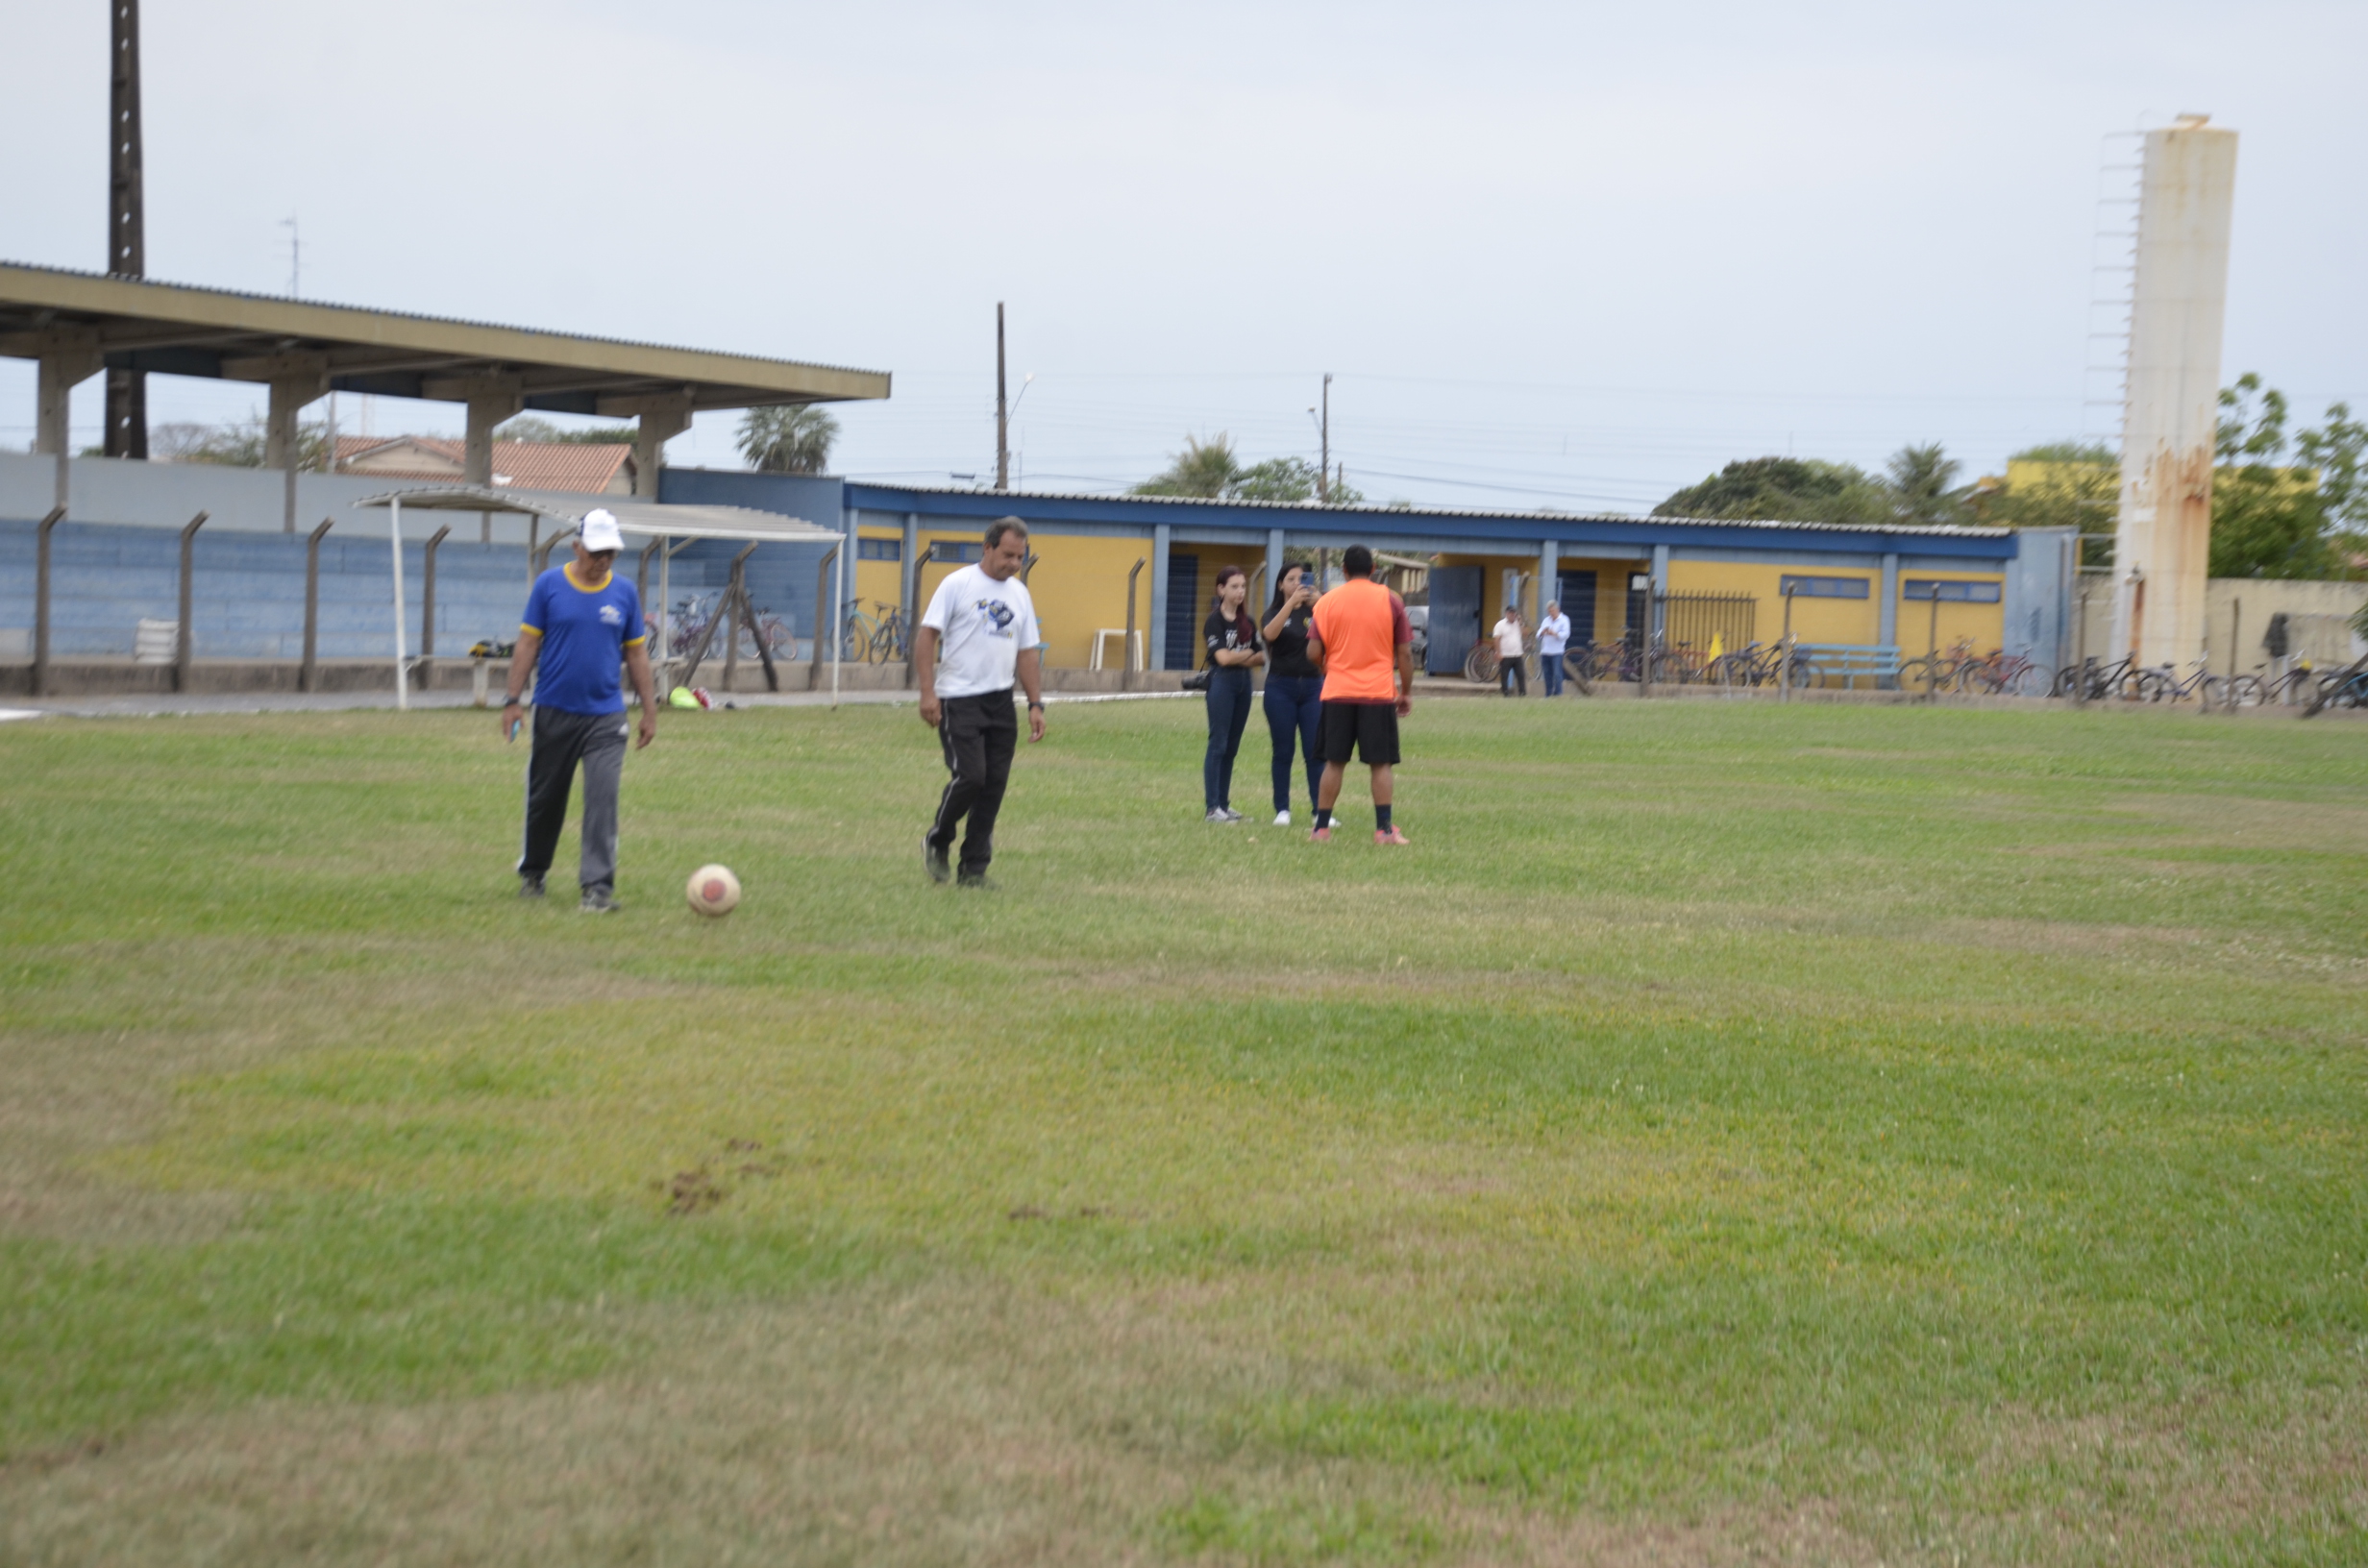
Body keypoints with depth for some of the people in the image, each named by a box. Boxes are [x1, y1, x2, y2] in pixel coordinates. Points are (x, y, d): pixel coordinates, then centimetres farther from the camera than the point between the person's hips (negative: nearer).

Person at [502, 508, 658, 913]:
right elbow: (528, 644, 1)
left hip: (605, 716, 0)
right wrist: (513, 700, -4)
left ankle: (598, 887, -10)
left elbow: (635, 653, 9)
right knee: (544, 799, 11)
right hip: (554, 712, 0)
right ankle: (532, 873, 31)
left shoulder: (624, 592, 4)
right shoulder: (548, 585, -2)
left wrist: (649, 710, 8)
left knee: (603, 799, -11)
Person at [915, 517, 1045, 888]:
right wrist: (927, 692, -14)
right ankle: (937, 842, 11)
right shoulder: (958, 585, -4)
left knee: (994, 785, 3)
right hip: (959, 700, -6)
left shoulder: (1020, 594, 13)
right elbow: (927, 635, -6)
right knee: (969, 776, -14)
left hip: (1001, 703, 6)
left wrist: (1036, 705, 9)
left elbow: (1028, 652, 17)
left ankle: (975, 868, 11)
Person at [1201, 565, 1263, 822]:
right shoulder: (1214, 621, -5)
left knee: (1232, 747, 8)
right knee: (1218, 744, -6)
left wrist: (1241, 659, -8)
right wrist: (1249, 654, -1)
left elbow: (1261, 656, 10)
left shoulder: (1247, 622, 13)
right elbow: (1223, 657, -15)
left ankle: (1224, 803, 13)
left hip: (1243, 682, 6)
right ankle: (1212, 808, -6)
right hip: (1222, 682, -6)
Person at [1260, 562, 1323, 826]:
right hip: (1282, 687, -1)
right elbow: (1270, 633, -19)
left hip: (1313, 686, 1)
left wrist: (1316, 601, -29)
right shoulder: (1275, 612, 4)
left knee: (1315, 752, -4)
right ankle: (1282, 809, 7)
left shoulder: (1313, 610, 7)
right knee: (1283, 751, 2)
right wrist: (1292, 601, -29)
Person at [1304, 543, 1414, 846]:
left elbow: (1313, 652, -1)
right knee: (1380, 764, 2)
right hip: (1379, 693, -1)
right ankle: (1384, 829, -2)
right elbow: (1405, 653, 0)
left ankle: (1322, 828, 8)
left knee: (1334, 763, 7)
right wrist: (1406, 692, 10)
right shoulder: (1391, 601, 0)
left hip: (1338, 694, 1)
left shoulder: (1327, 602, 1)